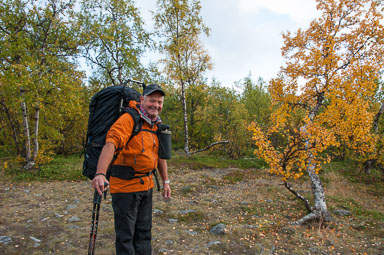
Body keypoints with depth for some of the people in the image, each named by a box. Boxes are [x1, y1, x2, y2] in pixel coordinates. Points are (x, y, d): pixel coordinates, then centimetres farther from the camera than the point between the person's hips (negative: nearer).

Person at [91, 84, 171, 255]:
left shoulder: (156, 124, 11)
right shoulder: (128, 119, -16)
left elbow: (159, 155, 18)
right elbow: (110, 145, -30)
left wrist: (165, 181, 17)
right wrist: (100, 174, -44)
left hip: (146, 185, 8)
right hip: (126, 184, -7)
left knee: (144, 230, 19)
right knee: (126, 233, 4)